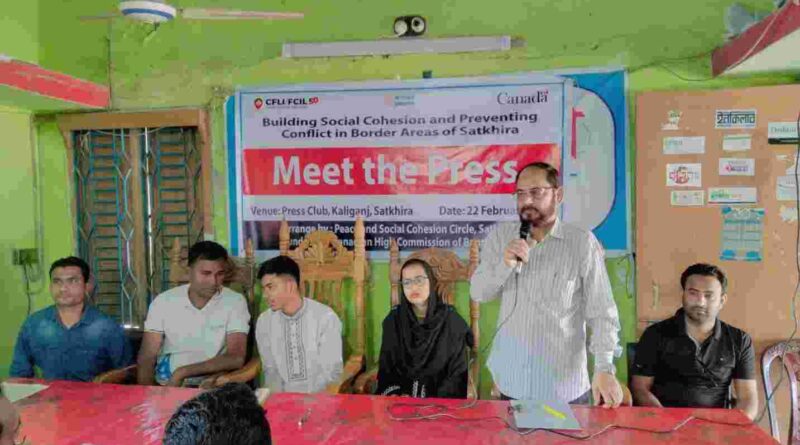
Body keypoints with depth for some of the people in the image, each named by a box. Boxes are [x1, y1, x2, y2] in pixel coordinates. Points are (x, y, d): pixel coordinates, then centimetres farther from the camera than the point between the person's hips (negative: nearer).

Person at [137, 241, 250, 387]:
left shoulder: (235, 302, -7)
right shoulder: (163, 301, 0)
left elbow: (236, 359, -14)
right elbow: (147, 357, -2)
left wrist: (182, 372, -17)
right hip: (165, 386, 0)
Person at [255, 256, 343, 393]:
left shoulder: (326, 317, -9)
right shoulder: (264, 321, 2)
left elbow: (331, 371, -8)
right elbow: (270, 369, 7)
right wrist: (279, 398, -9)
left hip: (318, 397, -3)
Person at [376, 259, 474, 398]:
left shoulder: (451, 320, -3)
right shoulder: (393, 320, 3)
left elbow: (457, 374, -3)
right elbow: (385, 367, 5)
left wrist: (434, 402, -15)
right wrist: (396, 395, -12)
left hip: (440, 398, -2)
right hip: (400, 395, 2)